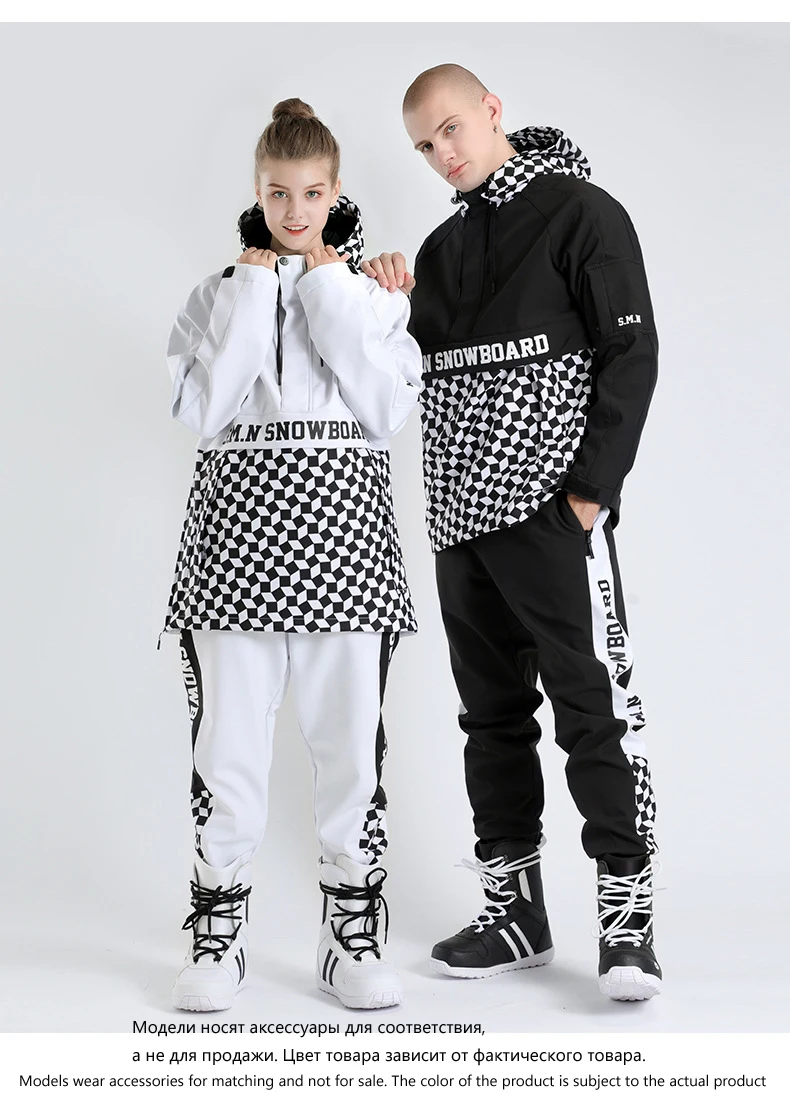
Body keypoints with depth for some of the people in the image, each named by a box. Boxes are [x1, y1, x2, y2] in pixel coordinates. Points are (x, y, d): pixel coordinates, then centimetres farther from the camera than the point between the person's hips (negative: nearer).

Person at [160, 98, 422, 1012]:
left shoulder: (370, 288, 11)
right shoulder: (221, 292, 13)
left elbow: (390, 409, -3)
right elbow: (200, 411, -2)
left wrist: (330, 293, -3)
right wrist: (252, 298, -2)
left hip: (341, 523, 0)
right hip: (239, 516, 0)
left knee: (349, 731, 1)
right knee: (229, 731, 0)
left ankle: (351, 927, 13)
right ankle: (218, 927, 13)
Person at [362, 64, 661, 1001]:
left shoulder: (582, 213, 0)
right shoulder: (442, 246, 19)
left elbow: (631, 353, -7)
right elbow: (410, 368, 21)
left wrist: (591, 489, -15)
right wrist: (384, 307, 1)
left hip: (551, 510, -7)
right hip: (460, 516, 7)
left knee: (594, 708, -7)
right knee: (493, 715, 10)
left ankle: (627, 916, 0)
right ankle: (516, 913, 18)